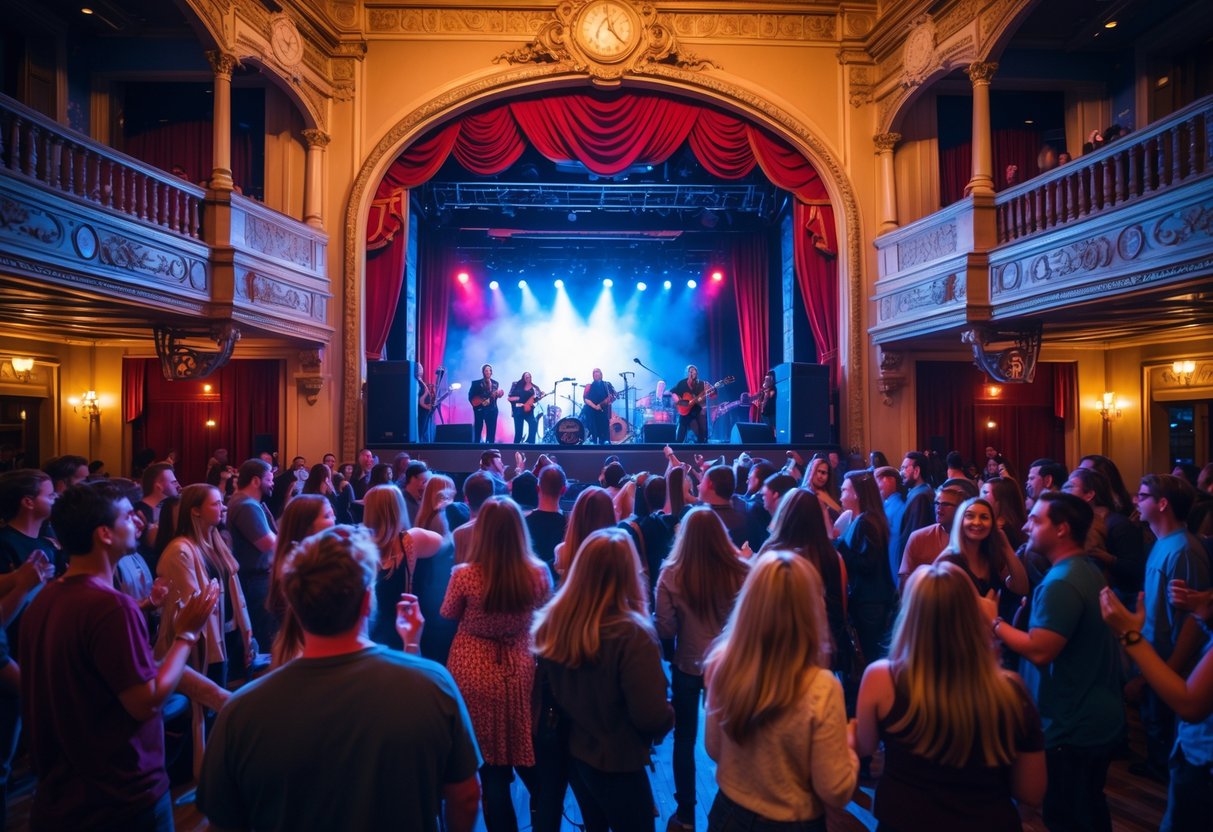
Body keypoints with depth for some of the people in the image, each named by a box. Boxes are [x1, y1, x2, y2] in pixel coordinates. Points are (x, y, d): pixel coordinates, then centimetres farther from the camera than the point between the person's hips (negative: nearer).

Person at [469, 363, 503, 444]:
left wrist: (498, 395, -7)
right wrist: (481, 402, -16)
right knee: (478, 431, -1)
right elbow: (471, 397, -4)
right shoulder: (476, 383, 0)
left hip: (492, 409, 4)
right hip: (480, 409, -4)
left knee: (492, 431, 1)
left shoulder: (495, 383, 13)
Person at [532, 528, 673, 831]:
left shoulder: (551, 622, -10)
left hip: (571, 752, 6)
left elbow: (547, 690, 4)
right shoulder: (630, 633, -29)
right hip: (617, 764, -5)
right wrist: (669, 718, -4)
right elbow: (653, 717, -25)